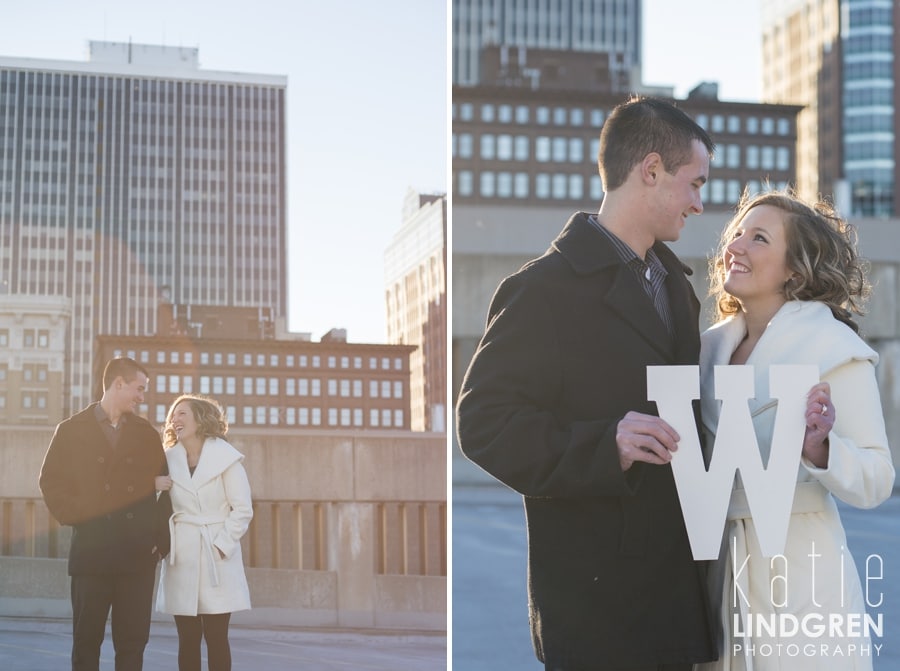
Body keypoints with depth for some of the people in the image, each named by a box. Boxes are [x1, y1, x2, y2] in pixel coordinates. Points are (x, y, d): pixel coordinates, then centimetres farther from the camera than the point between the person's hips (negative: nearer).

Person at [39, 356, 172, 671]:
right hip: (91, 553, -2)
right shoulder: (72, 430, 5)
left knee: (133, 641, 2)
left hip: (138, 554, 2)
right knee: (86, 640, 3)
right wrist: (74, 517, -9)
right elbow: (52, 482, 3)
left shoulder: (147, 434, 10)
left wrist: (161, 537, 0)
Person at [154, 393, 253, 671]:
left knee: (216, 638, -2)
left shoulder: (225, 457, -1)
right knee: (188, 639, 4)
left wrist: (222, 545, -11)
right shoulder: (168, 459, 10)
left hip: (217, 560, -3)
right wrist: (153, 489, -9)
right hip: (181, 559, 3)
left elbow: (243, 509, -3)